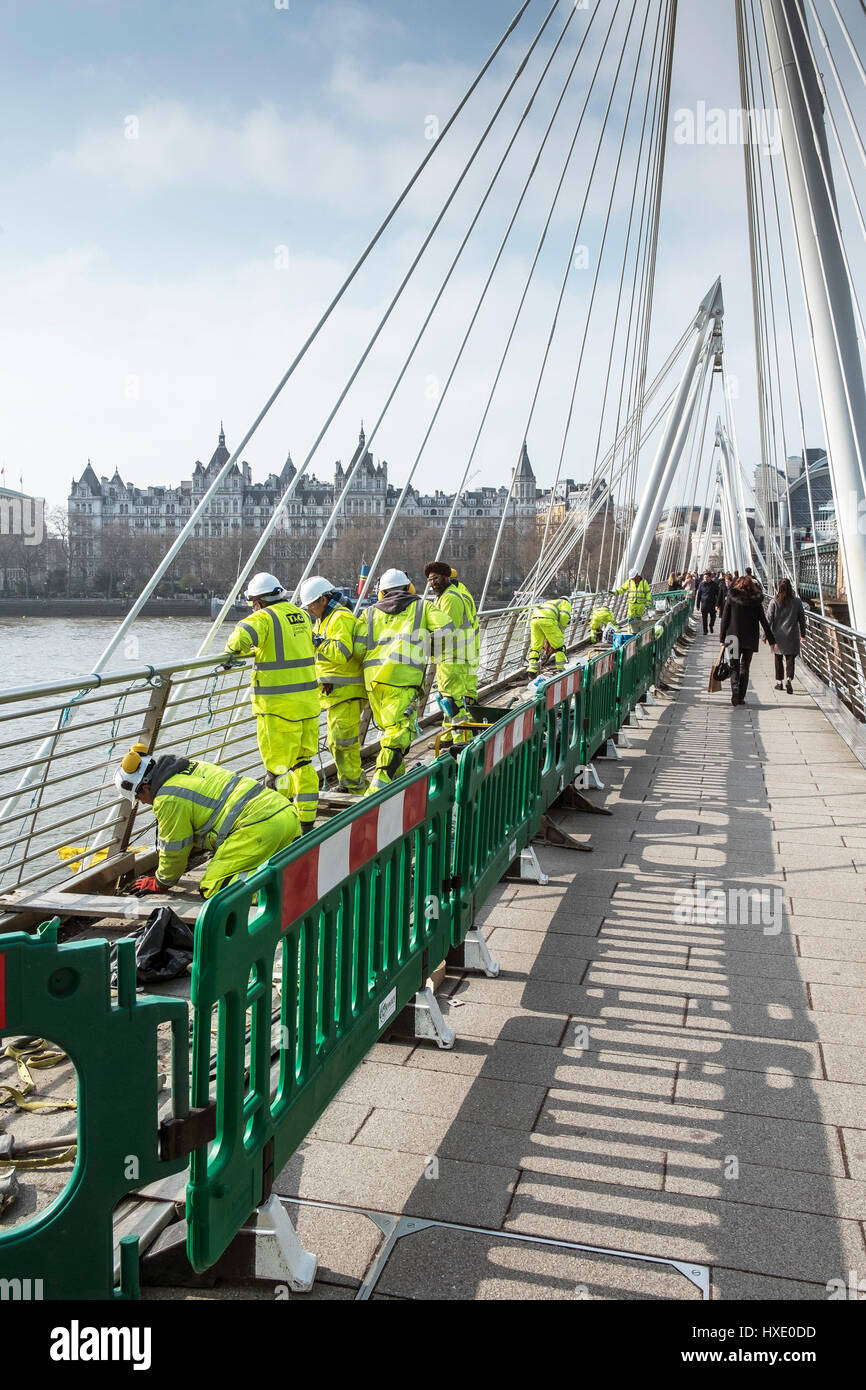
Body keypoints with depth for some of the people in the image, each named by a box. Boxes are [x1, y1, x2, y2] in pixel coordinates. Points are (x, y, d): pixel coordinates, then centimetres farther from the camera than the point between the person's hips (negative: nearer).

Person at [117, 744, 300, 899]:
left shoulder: (168, 799, -4)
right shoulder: (192, 768, 23)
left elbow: (174, 849, 6)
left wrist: (160, 883, 25)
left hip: (259, 827, -9)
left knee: (212, 888, -2)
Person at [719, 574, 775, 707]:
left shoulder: (731, 598, -1)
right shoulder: (756, 601, 3)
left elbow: (724, 619, -2)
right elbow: (764, 622, 3)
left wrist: (722, 638, 4)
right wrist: (771, 640, 7)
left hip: (733, 638, -1)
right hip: (750, 640, 1)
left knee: (734, 667, 6)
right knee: (745, 667, 12)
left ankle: (735, 694, -15)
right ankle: (741, 697, 8)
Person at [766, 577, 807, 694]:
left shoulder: (774, 602, -6)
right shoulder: (797, 602, -2)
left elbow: (769, 619, -5)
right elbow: (802, 619, 7)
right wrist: (803, 633, 19)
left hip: (778, 635, 0)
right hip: (792, 635, 0)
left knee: (778, 659, 12)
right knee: (790, 659, 2)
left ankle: (779, 682, 18)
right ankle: (789, 680, -18)